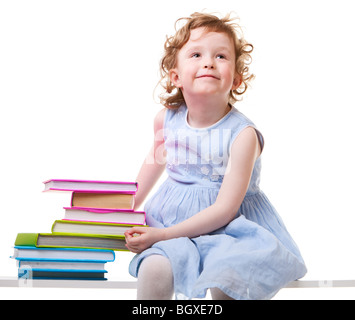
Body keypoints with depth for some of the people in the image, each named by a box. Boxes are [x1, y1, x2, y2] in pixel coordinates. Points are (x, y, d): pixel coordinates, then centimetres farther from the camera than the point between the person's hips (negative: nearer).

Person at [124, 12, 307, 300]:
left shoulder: (242, 135, -17)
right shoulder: (166, 119, -2)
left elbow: (224, 209, -19)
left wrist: (162, 235, -21)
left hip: (229, 229, -3)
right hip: (174, 221, 4)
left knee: (224, 284, -31)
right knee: (153, 269, -25)